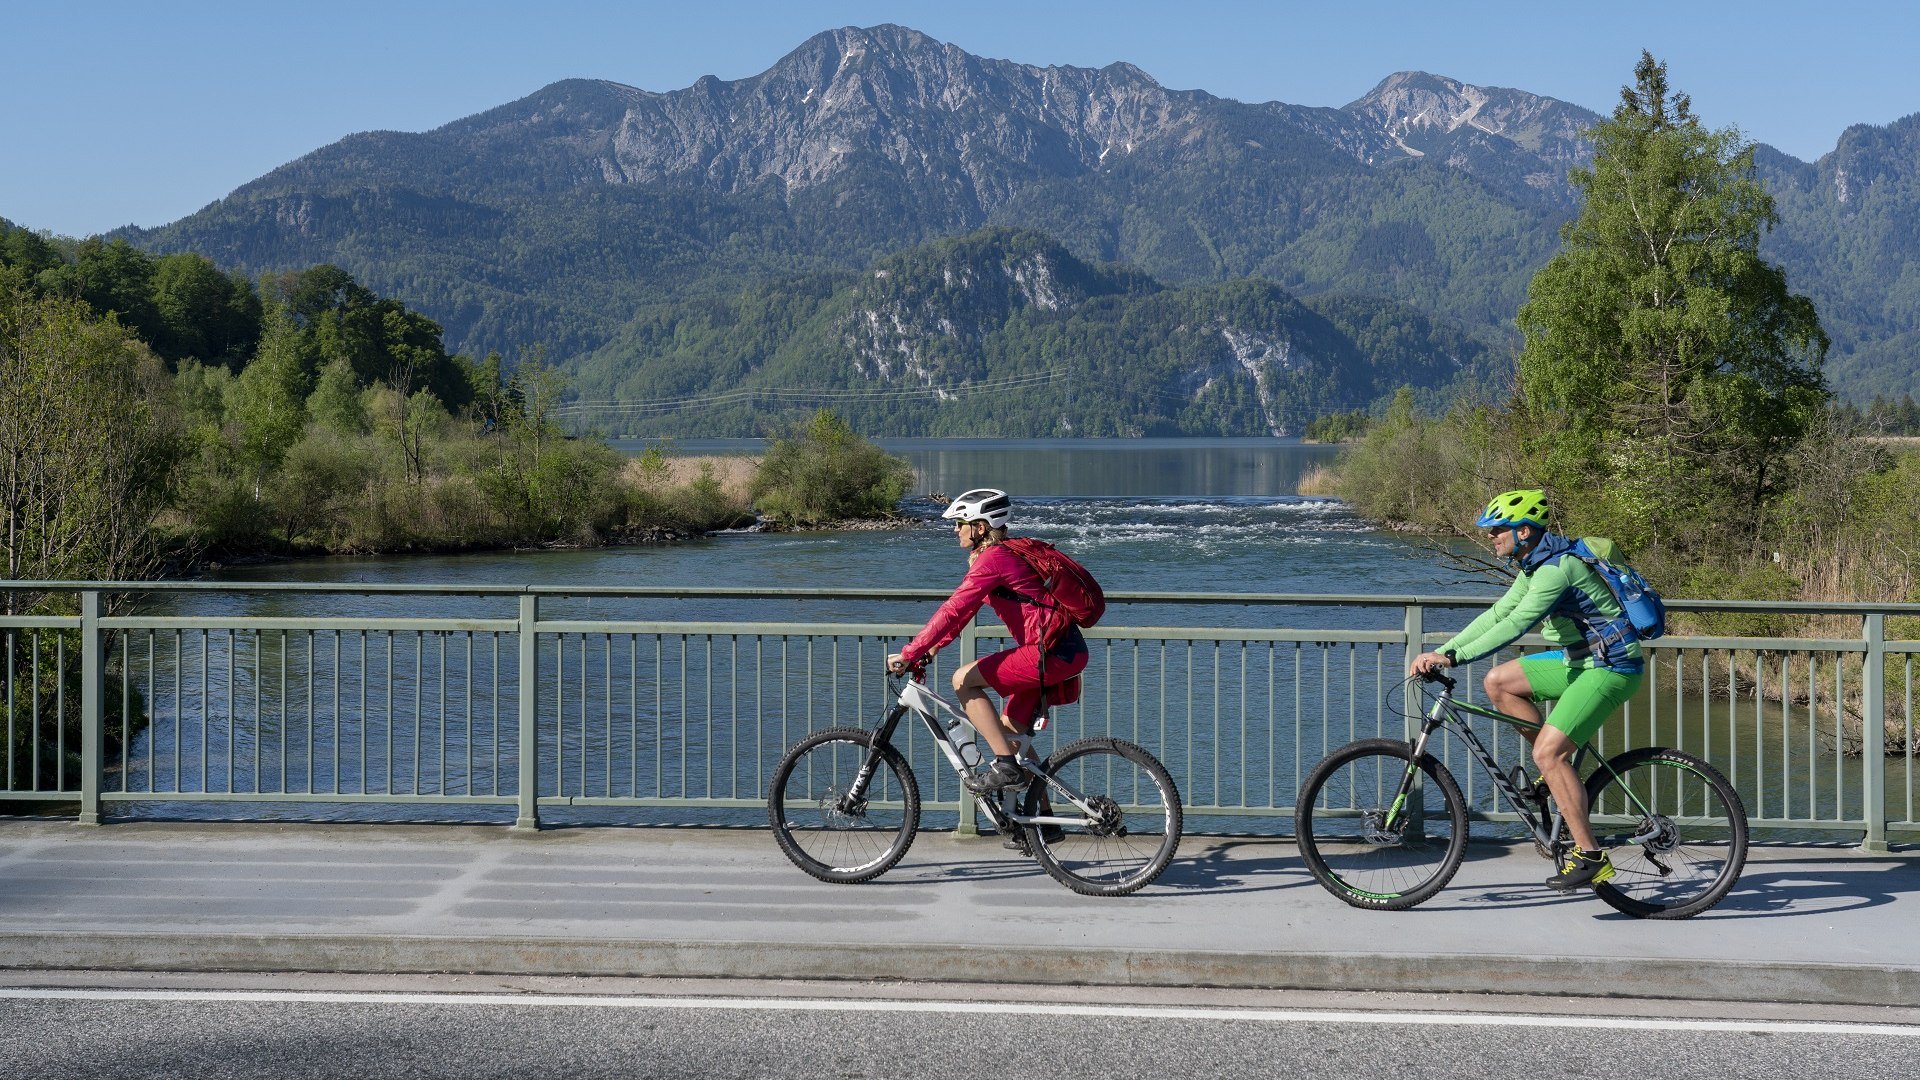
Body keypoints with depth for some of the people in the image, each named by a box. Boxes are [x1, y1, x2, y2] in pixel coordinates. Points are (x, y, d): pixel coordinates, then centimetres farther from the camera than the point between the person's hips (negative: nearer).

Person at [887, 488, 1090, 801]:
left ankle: (1005, 766, -9)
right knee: (1012, 726, 17)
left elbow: (953, 610, -20)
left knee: (964, 680, -8)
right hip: (1067, 651, 10)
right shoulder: (1002, 553, 17)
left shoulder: (992, 559, -14)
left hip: (1052, 653, -10)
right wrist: (932, 647, 18)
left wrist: (909, 654, -17)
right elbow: (963, 610, 23)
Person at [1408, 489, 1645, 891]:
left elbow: (1514, 625, -29)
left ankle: (1590, 857, -14)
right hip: (1580, 660, 10)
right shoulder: (1535, 565, 10)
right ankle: (1560, 768, 11)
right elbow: (1496, 615, 12)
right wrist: (1439, 653, 3)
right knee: (1498, 683, 6)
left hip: (1611, 666, -10)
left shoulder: (1558, 567, -22)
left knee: (1548, 752, -18)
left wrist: (1453, 658, -31)